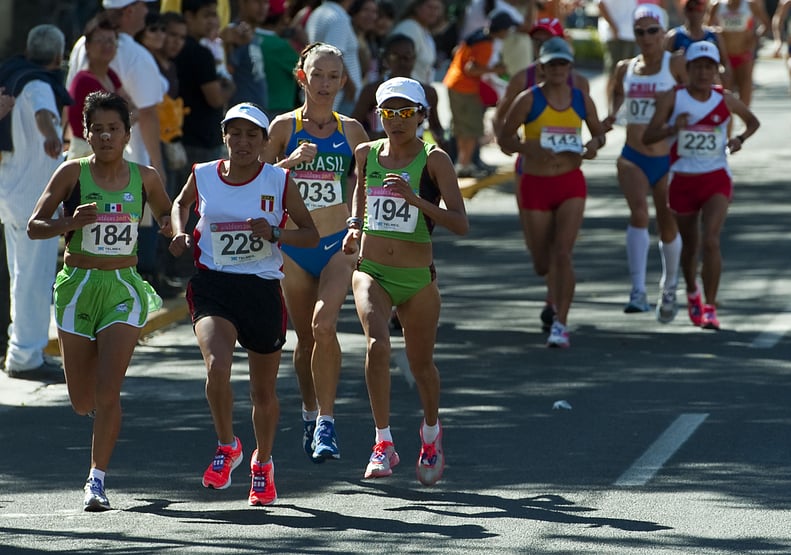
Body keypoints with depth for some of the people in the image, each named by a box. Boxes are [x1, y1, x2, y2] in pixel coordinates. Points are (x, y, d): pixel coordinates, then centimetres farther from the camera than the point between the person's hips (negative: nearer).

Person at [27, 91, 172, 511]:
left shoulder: (145, 177, 1)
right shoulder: (72, 173, -4)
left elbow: (166, 213, 20)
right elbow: (34, 226, -4)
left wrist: (170, 225, -4)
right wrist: (70, 222, -23)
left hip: (124, 289, 0)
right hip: (78, 287, 0)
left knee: (107, 392, -14)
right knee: (82, 401, 8)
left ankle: (97, 478, -7)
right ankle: (101, 410, 46)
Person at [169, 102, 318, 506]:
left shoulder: (279, 182, -3)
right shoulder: (202, 176, 1)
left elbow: (311, 234, 3)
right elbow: (181, 203, 24)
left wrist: (274, 233, -15)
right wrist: (180, 232, 4)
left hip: (263, 290, 0)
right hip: (213, 286, 0)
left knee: (264, 391, 10)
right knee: (217, 366, -26)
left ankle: (263, 464, 35)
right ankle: (226, 447, -2)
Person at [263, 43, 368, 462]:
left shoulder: (351, 130, 3)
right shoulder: (284, 127, -1)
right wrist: (290, 161, -18)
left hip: (338, 244, -1)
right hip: (294, 246, 1)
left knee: (324, 325, -21)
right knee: (305, 336, 9)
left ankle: (326, 422, -17)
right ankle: (310, 413, 32)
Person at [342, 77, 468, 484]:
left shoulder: (434, 160, -9)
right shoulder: (367, 154, 2)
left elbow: (460, 224, -15)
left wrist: (414, 199, -27)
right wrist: (354, 224, 10)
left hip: (417, 278, -1)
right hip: (371, 271, 1)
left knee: (421, 365, 13)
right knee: (377, 345, -25)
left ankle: (431, 433, 43)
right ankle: (383, 443, -19)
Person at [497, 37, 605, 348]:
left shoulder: (582, 100, 3)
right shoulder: (529, 100, -6)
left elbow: (599, 132, 17)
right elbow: (504, 138, -4)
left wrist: (595, 143, -7)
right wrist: (529, 148, -22)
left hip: (571, 183, 1)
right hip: (535, 183, -1)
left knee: (563, 253, -14)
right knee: (542, 262, 6)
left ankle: (561, 324, -11)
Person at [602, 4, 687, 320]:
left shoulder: (676, 65, -4)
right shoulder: (625, 68, 7)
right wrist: (611, 116, 10)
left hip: (667, 160, -1)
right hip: (632, 158, 1)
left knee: (668, 226, 11)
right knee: (638, 212, -24)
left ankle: (669, 289, 38)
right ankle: (638, 291, -30)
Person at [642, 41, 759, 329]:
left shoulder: (725, 100, -2)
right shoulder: (672, 98, -6)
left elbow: (753, 122, 16)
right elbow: (648, 136, -12)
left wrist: (740, 139, -5)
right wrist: (672, 128, -31)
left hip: (716, 179, -1)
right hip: (682, 181, 1)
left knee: (710, 241, -19)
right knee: (690, 245, 15)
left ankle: (710, 307, -14)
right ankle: (692, 292, 44)